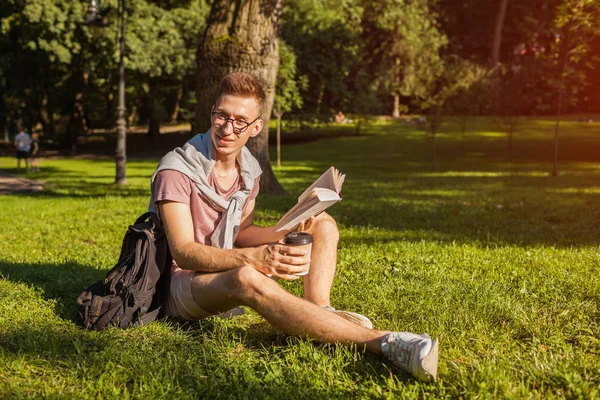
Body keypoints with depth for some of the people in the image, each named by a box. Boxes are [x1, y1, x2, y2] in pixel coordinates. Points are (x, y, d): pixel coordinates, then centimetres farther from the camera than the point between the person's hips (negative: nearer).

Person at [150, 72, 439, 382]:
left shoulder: (249, 168, 3)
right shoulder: (177, 170, -18)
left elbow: (240, 234, 6)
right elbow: (183, 251, -25)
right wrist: (254, 258, -40)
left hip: (230, 270, 8)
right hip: (183, 283, -7)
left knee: (322, 224, 1)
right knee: (247, 278, -42)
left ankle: (320, 311, -25)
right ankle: (384, 342, -48)